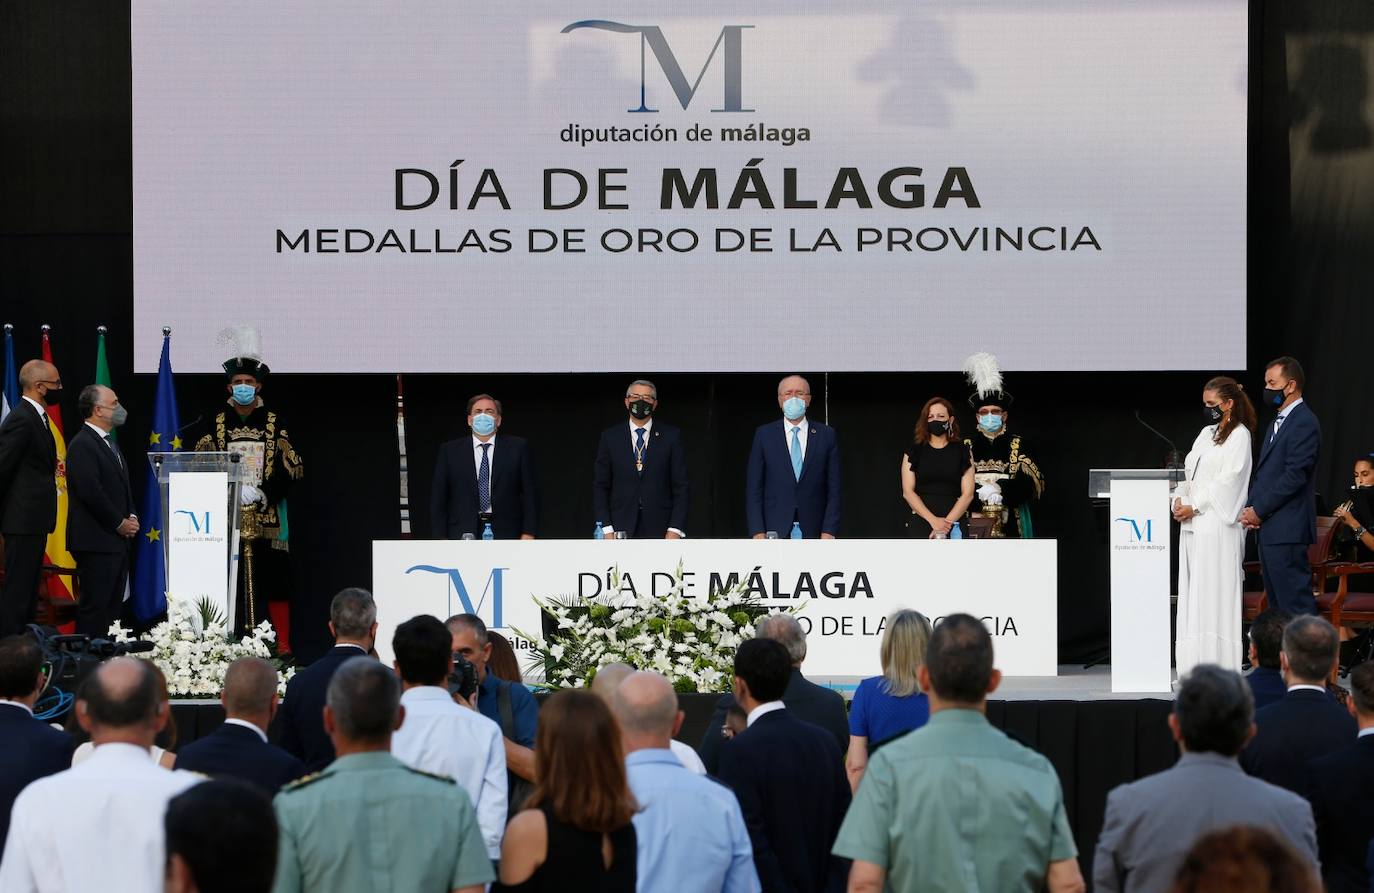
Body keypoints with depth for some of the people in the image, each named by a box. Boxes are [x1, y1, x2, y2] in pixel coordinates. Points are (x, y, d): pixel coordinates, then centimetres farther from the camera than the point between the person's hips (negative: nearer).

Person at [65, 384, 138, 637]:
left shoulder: (109, 443, 19)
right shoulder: (82, 445, -13)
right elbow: (91, 492, -20)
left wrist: (132, 516, 7)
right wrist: (120, 523, -13)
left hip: (117, 540, 10)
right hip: (97, 541, -10)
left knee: (113, 606, 9)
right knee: (95, 606, -9)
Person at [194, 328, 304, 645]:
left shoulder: (274, 424, 6)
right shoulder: (216, 424, 10)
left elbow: (292, 470, 1)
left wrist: (262, 493, -13)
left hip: (267, 521, -1)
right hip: (226, 520, 1)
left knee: (274, 584, -3)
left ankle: (282, 646, -1)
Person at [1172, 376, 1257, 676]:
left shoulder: (1239, 435, -4)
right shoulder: (1206, 433, 19)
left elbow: (1228, 479, -12)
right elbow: (1190, 471, 19)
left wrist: (1195, 505, -13)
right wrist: (1179, 499, 2)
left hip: (1218, 524, -8)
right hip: (1193, 523, 8)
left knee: (1214, 592, -9)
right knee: (1192, 592, 5)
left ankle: (1218, 662, -9)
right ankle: (1196, 662, 5)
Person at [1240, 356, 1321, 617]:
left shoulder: (1304, 423, -11)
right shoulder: (1276, 424, 21)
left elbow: (1295, 476, -17)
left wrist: (1259, 511, -13)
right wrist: (1251, 509, 5)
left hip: (1287, 529, -10)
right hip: (1268, 528, 10)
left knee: (1295, 600, -12)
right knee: (1276, 601, 10)